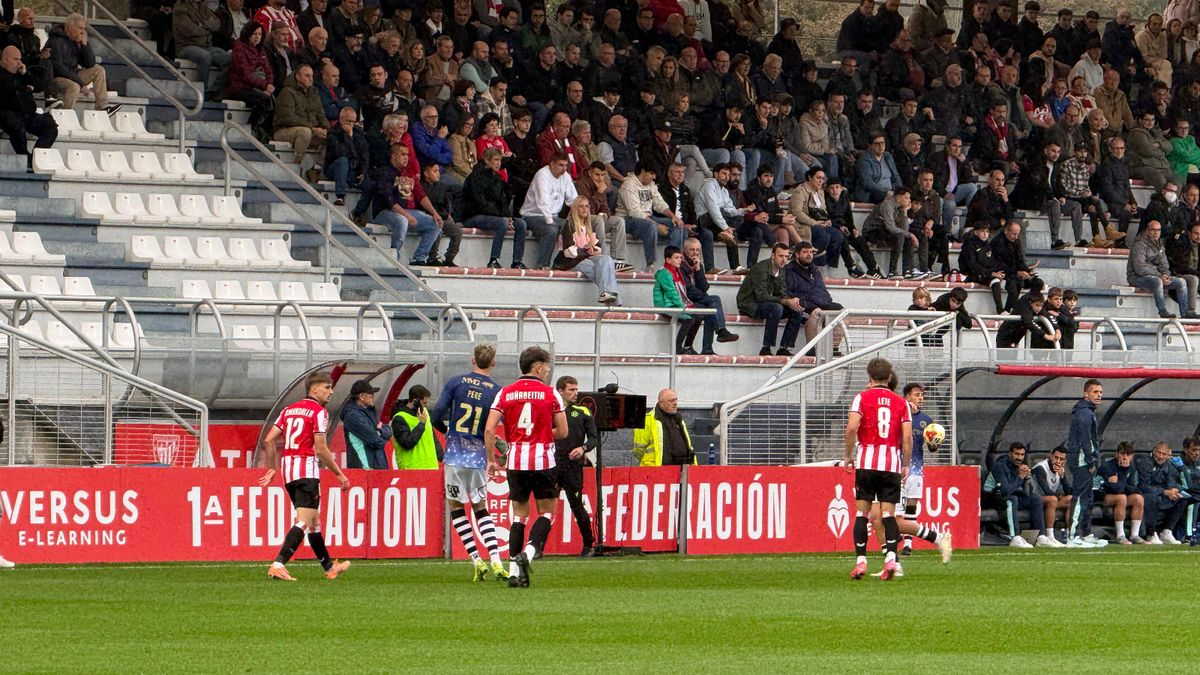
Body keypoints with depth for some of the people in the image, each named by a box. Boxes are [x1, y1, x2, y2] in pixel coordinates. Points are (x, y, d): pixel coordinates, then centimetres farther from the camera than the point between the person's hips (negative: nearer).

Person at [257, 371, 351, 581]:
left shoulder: (289, 410, 15)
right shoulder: (319, 412, -6)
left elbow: (268, 440, 9)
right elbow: (320, 448, -13)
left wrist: (272, 469, 17)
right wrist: (340, 475, -6)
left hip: (288, 468, 8)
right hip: (307, 469, -8)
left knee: (313, 520, 19)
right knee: (304, 521, -12)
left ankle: (329, 567, 30)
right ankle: (278, 565, -26)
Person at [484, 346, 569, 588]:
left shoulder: (505, 393, 5)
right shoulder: (550, 394, -2)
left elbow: (489, 429, -3)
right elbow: (563, 432, -1)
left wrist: (491, 460, 6)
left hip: (515, 461, 3)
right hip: (542, 460, -3)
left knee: (519, 515, 11)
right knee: (547, 512, 7)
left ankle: (514, 568, 4)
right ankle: (529, 551, -16)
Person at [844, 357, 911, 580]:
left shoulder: (862, 397, 2)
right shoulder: (901, 402, 8)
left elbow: (851, 428, -11)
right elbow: (907, 437, 0)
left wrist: (848, 455, 0)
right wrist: (906, 464, 10)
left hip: (866, 461, -1)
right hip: (892, 463, 1)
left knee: (862, 511, 3)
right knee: (888, 512, 2)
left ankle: (860, 560, -3)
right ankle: (890, 556, -15)